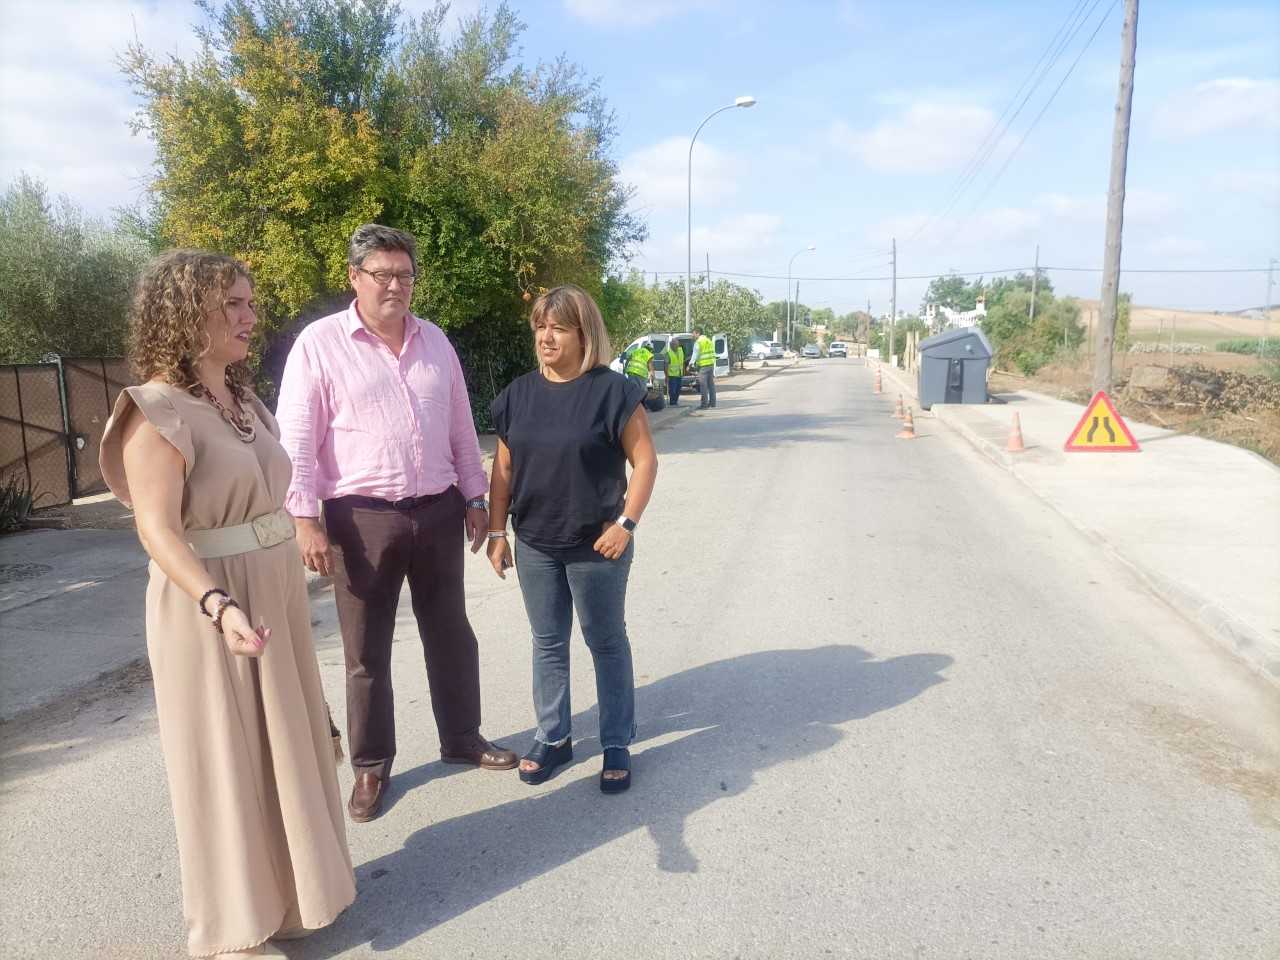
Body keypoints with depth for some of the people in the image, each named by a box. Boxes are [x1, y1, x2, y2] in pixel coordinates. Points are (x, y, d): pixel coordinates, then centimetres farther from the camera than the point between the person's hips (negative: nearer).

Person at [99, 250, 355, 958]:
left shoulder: (243, 400, 8)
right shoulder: (158, 411, -17)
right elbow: (158, 529, -25)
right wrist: (219, 605, -40)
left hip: (276, 594, 8)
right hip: (210, 605, -8)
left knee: (281, 745, 19)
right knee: (227, 759, 5)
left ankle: (287, 886, 39)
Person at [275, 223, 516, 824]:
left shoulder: (435, 341, 9)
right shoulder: (320, 343, -5)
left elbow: (461, 428, 14)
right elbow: (296, 440, -8)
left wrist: (474, 498, 12)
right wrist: (304, 520, -14)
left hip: (439, 512, 4)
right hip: (362, 518, -4)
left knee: (450, 635, 15)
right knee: (366, 650, 8)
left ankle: (462, 739, 33)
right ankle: (370, 765, 25)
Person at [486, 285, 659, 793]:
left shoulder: (612, 391, -10)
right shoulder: (519, 393, 4)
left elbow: (644, 461, -8)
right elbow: (503, 468, 9)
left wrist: (626, 522, -16)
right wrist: (496, 531, 6)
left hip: (597, 546, -4)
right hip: (535, 546, 4)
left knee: (607, 643, 10)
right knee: (548, 644, 16)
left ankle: (617, 745, 25)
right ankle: (553, 738, 32)